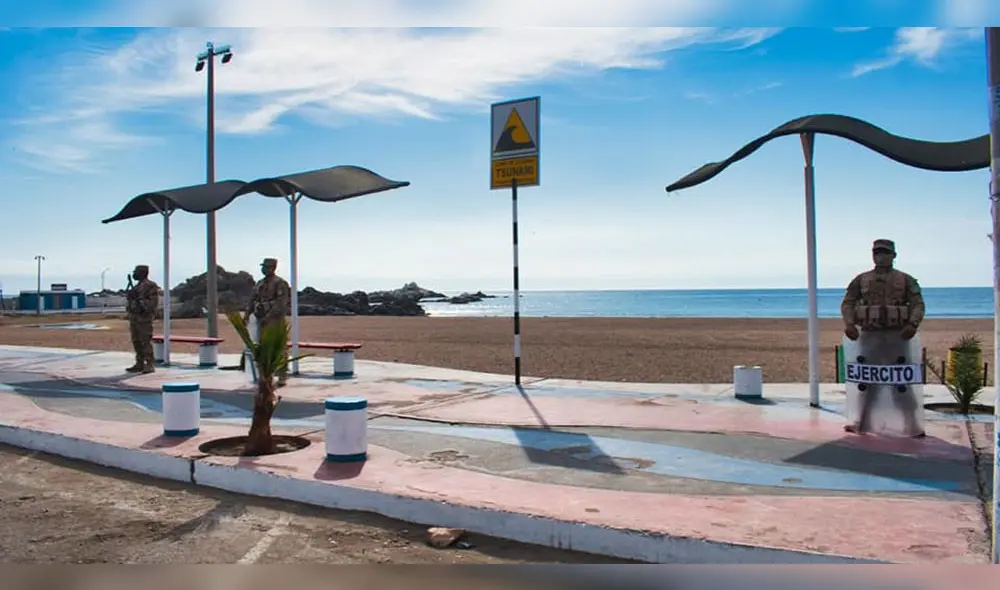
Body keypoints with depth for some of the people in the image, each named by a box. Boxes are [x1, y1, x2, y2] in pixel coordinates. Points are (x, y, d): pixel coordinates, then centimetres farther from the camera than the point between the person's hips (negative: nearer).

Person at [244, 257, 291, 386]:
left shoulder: (280, 283, -9)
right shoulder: (260, 284, 16)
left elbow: (281, 303, -18)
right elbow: (253, 300, 17)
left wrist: (268, 316, -23)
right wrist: (247, 314, 2)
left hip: (275, 321, -8)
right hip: (261, 321, 8)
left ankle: (282, 377, -1)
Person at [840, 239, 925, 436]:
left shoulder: (905, 280, 7)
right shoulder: (862, 279, 10)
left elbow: (918, 304, -2)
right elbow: (847, 303, 5)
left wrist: (913, 324, -20)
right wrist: (849, 324, -12)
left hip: (896, 336, -1)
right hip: (870, 336, 2)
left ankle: (912, 425, 9)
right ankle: (861, 423, 18)